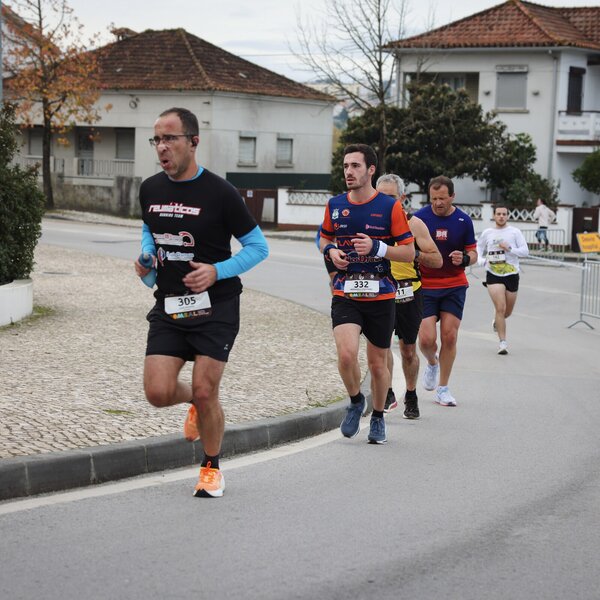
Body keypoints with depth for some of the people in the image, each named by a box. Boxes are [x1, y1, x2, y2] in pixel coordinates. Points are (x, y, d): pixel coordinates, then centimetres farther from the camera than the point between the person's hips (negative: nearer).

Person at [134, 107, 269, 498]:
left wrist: (217, 271, -18)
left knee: (205, 393, -6)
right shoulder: (150, 190, 5)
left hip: (215, 307, -4)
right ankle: (196, 404, 30)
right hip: (168, 307, 4)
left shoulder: (219, 192, -11)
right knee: (158, 392, -7)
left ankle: (212, 467, 20)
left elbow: (259, 247, -4)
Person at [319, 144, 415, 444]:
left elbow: (409, 252, -3)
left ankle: (378, 417, 31)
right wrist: (330, 250, -1)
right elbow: (324, 238, 22)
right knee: (346, 354, -20)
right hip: (345, 295, 1)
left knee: (377, 363, 8)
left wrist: (377, 248, -18)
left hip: (380, 296, -1)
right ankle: (355, 401, 9)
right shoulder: (335, 205, 5)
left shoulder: (389, 206, -5)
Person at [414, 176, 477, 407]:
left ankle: (443, 388, 11)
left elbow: (472, 253, 6)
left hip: (454, 286, 1)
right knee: (426, 339, -10)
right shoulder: (419, 218, -7)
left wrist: (465, 258, -15)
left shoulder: (464, 220, -1)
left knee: (449, 337, -4)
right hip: (425, 286, -1)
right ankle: (432, 363, 26)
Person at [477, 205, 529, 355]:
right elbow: (478, 250, 17)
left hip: (511, 275, 1)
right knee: (500, 308, -15)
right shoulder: (487, 233, 5)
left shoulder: (515, 232, 0)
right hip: (493, 275, -1)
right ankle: (502, 342, -9)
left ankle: (497, 322, 48)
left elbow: (525, 251, -4)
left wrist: (509, 249, -18)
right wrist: (482, 260, -3)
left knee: (507, 311, 13)